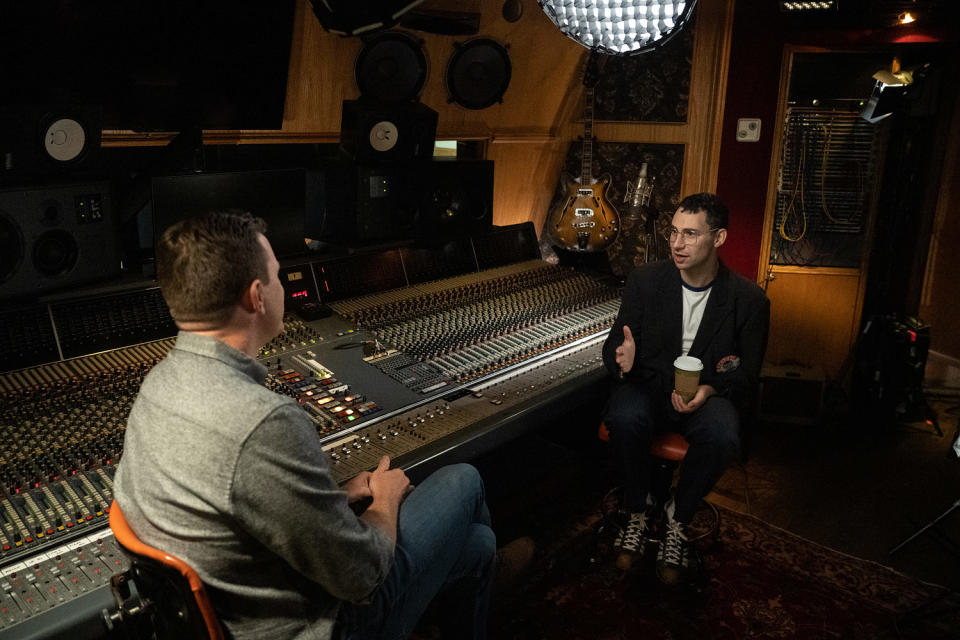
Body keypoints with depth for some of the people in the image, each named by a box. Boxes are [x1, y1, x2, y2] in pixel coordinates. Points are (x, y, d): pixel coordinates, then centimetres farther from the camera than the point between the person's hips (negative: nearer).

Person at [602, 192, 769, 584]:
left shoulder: (749, 300, -5)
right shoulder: (644, 280, -3)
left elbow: (746, 376, 1)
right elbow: (613, 345, 0)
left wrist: (709, 390, -21)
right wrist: (623, 358, -26)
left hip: (709, 393, 0)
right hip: (648, 386, 1)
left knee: (721, 436, -34)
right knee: (624, 417, -34)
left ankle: (677, 519, -5)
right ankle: (639, 511, -6)